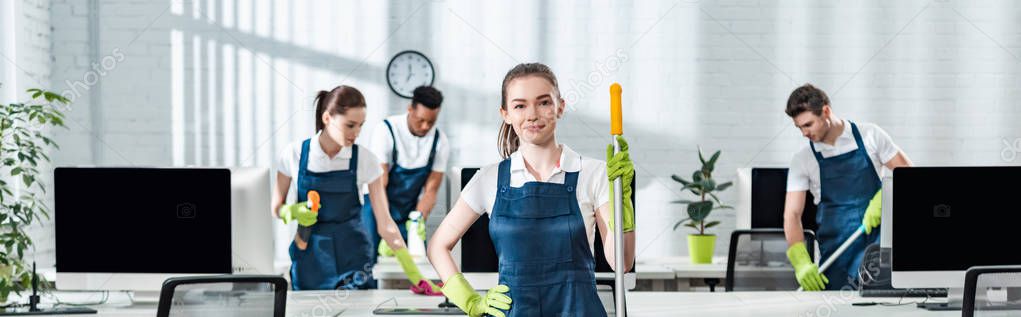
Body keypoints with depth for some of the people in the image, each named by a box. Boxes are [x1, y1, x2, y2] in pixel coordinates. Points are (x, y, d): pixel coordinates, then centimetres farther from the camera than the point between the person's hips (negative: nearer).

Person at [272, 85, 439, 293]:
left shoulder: (365, 160, -7)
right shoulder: (294, 155, -6)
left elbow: (384, 223, -6)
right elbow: (277, 207, 6)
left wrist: (413, 273, -12)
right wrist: (293, 212, -17)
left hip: (352, 260, 0)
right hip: (309, 258, 0)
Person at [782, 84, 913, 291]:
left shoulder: (869, 135, 2)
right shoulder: (802, 160, 4)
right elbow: (792, 214, -2)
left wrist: (883, 199, -15)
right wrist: (801, 262, -18)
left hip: (877, 241, -1)